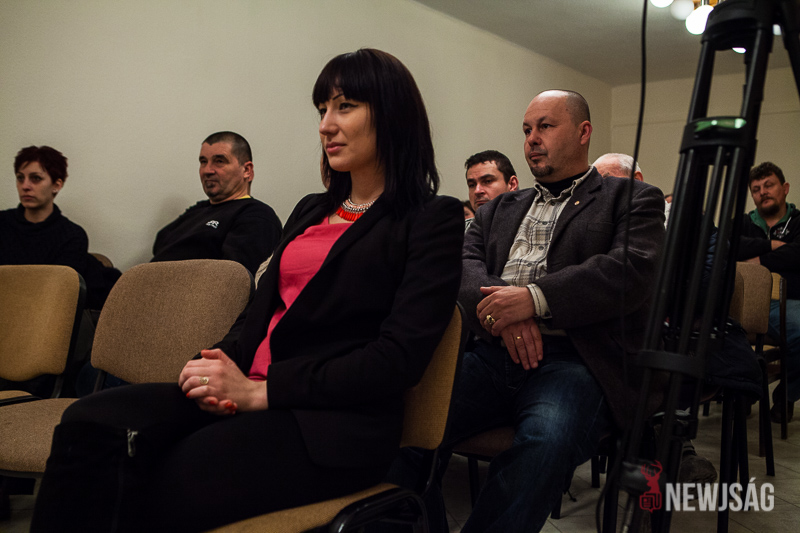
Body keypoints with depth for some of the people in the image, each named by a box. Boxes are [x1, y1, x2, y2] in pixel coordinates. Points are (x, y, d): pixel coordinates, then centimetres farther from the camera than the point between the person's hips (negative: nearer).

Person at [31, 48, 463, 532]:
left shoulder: (433, 220, 0)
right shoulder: (311, 210, 23)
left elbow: (399, 360, -11)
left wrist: (260, 390, -13)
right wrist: (223, 366, -3)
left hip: (335, 421, -6)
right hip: (249, 395, 6)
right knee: (88, 423, -18)